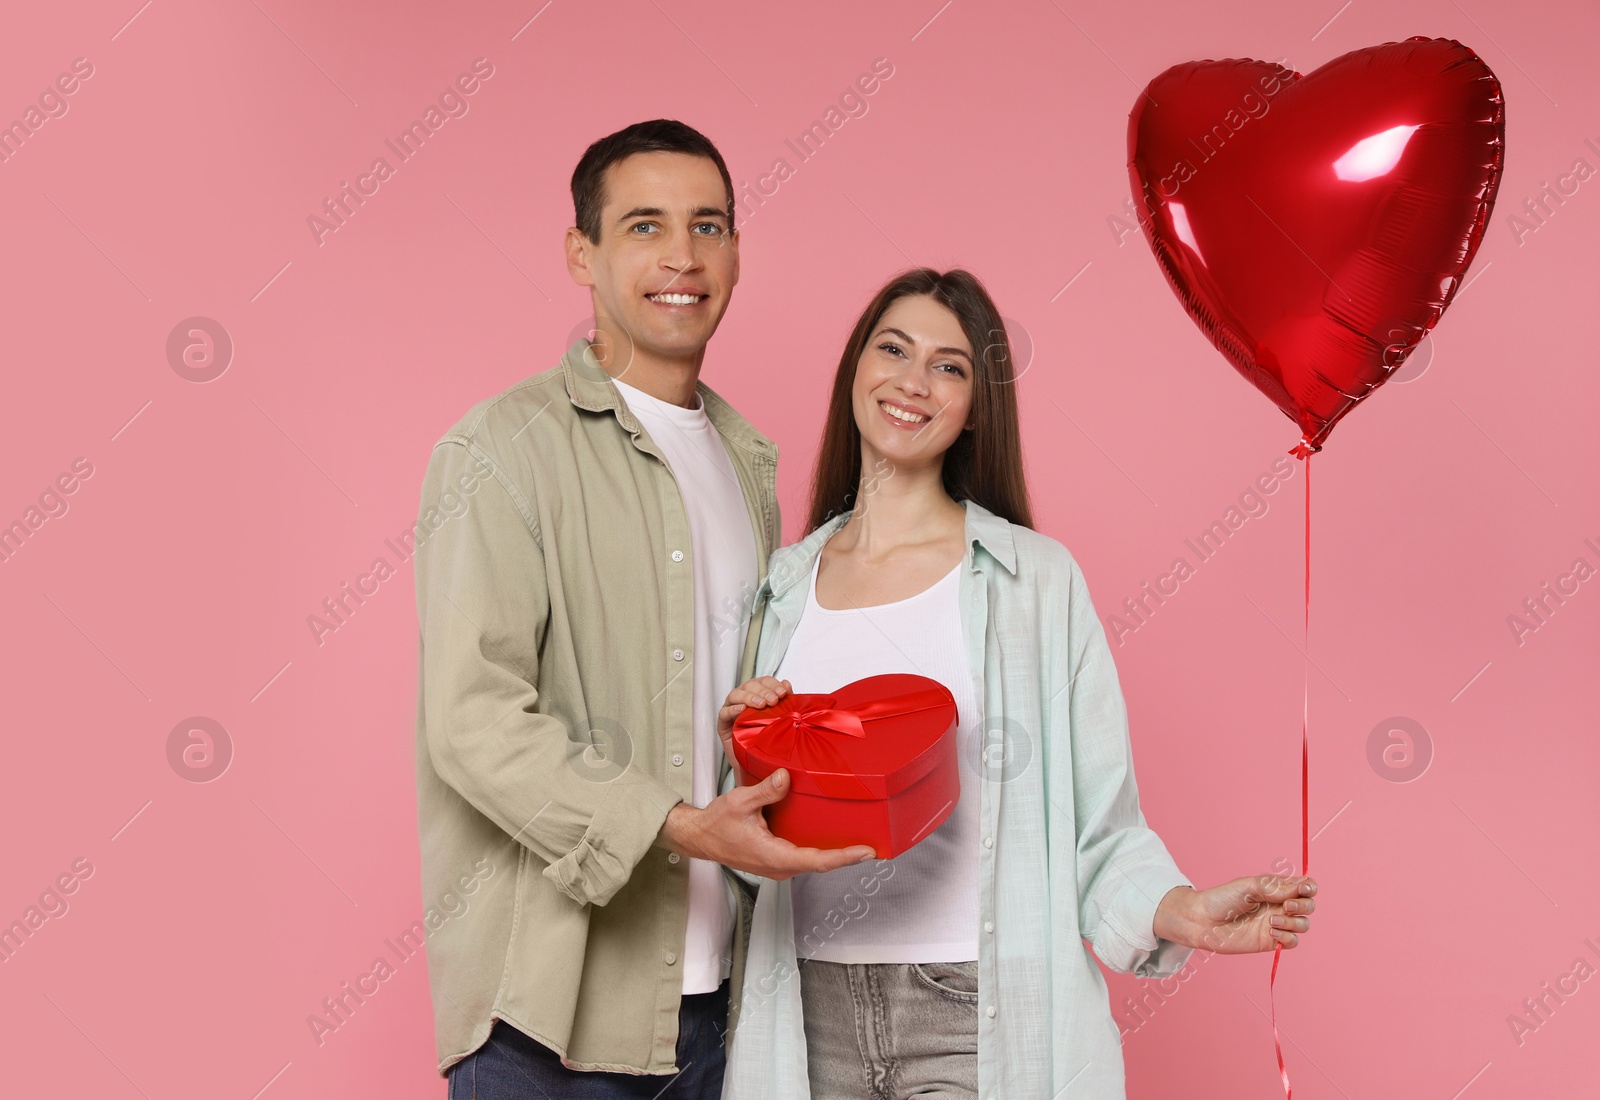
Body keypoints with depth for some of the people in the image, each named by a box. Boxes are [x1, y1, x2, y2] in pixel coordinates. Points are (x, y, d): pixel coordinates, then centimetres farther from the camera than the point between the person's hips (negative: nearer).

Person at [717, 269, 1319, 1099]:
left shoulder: (1036, 577, -2)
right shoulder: (785, 585, 8)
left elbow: (1096, 821, -2)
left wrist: (1178, 909, -19)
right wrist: (744, 764, -6)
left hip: (974, 1012, -3)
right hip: (812, 1009, 3)